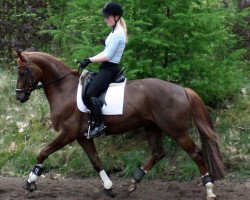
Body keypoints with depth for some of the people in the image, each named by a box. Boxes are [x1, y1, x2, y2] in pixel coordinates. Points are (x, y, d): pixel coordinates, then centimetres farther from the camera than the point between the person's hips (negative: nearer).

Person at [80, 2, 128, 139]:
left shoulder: (117, 34, -18)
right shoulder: (116, 31, 14)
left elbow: (107, 56, -21)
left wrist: (89, 60, -15)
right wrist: (90, 60, 11)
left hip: (109, 69, -11)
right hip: (108, 67, 11)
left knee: (90, 94, -21)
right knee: (88, 84, 16)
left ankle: (99, 125, -22)